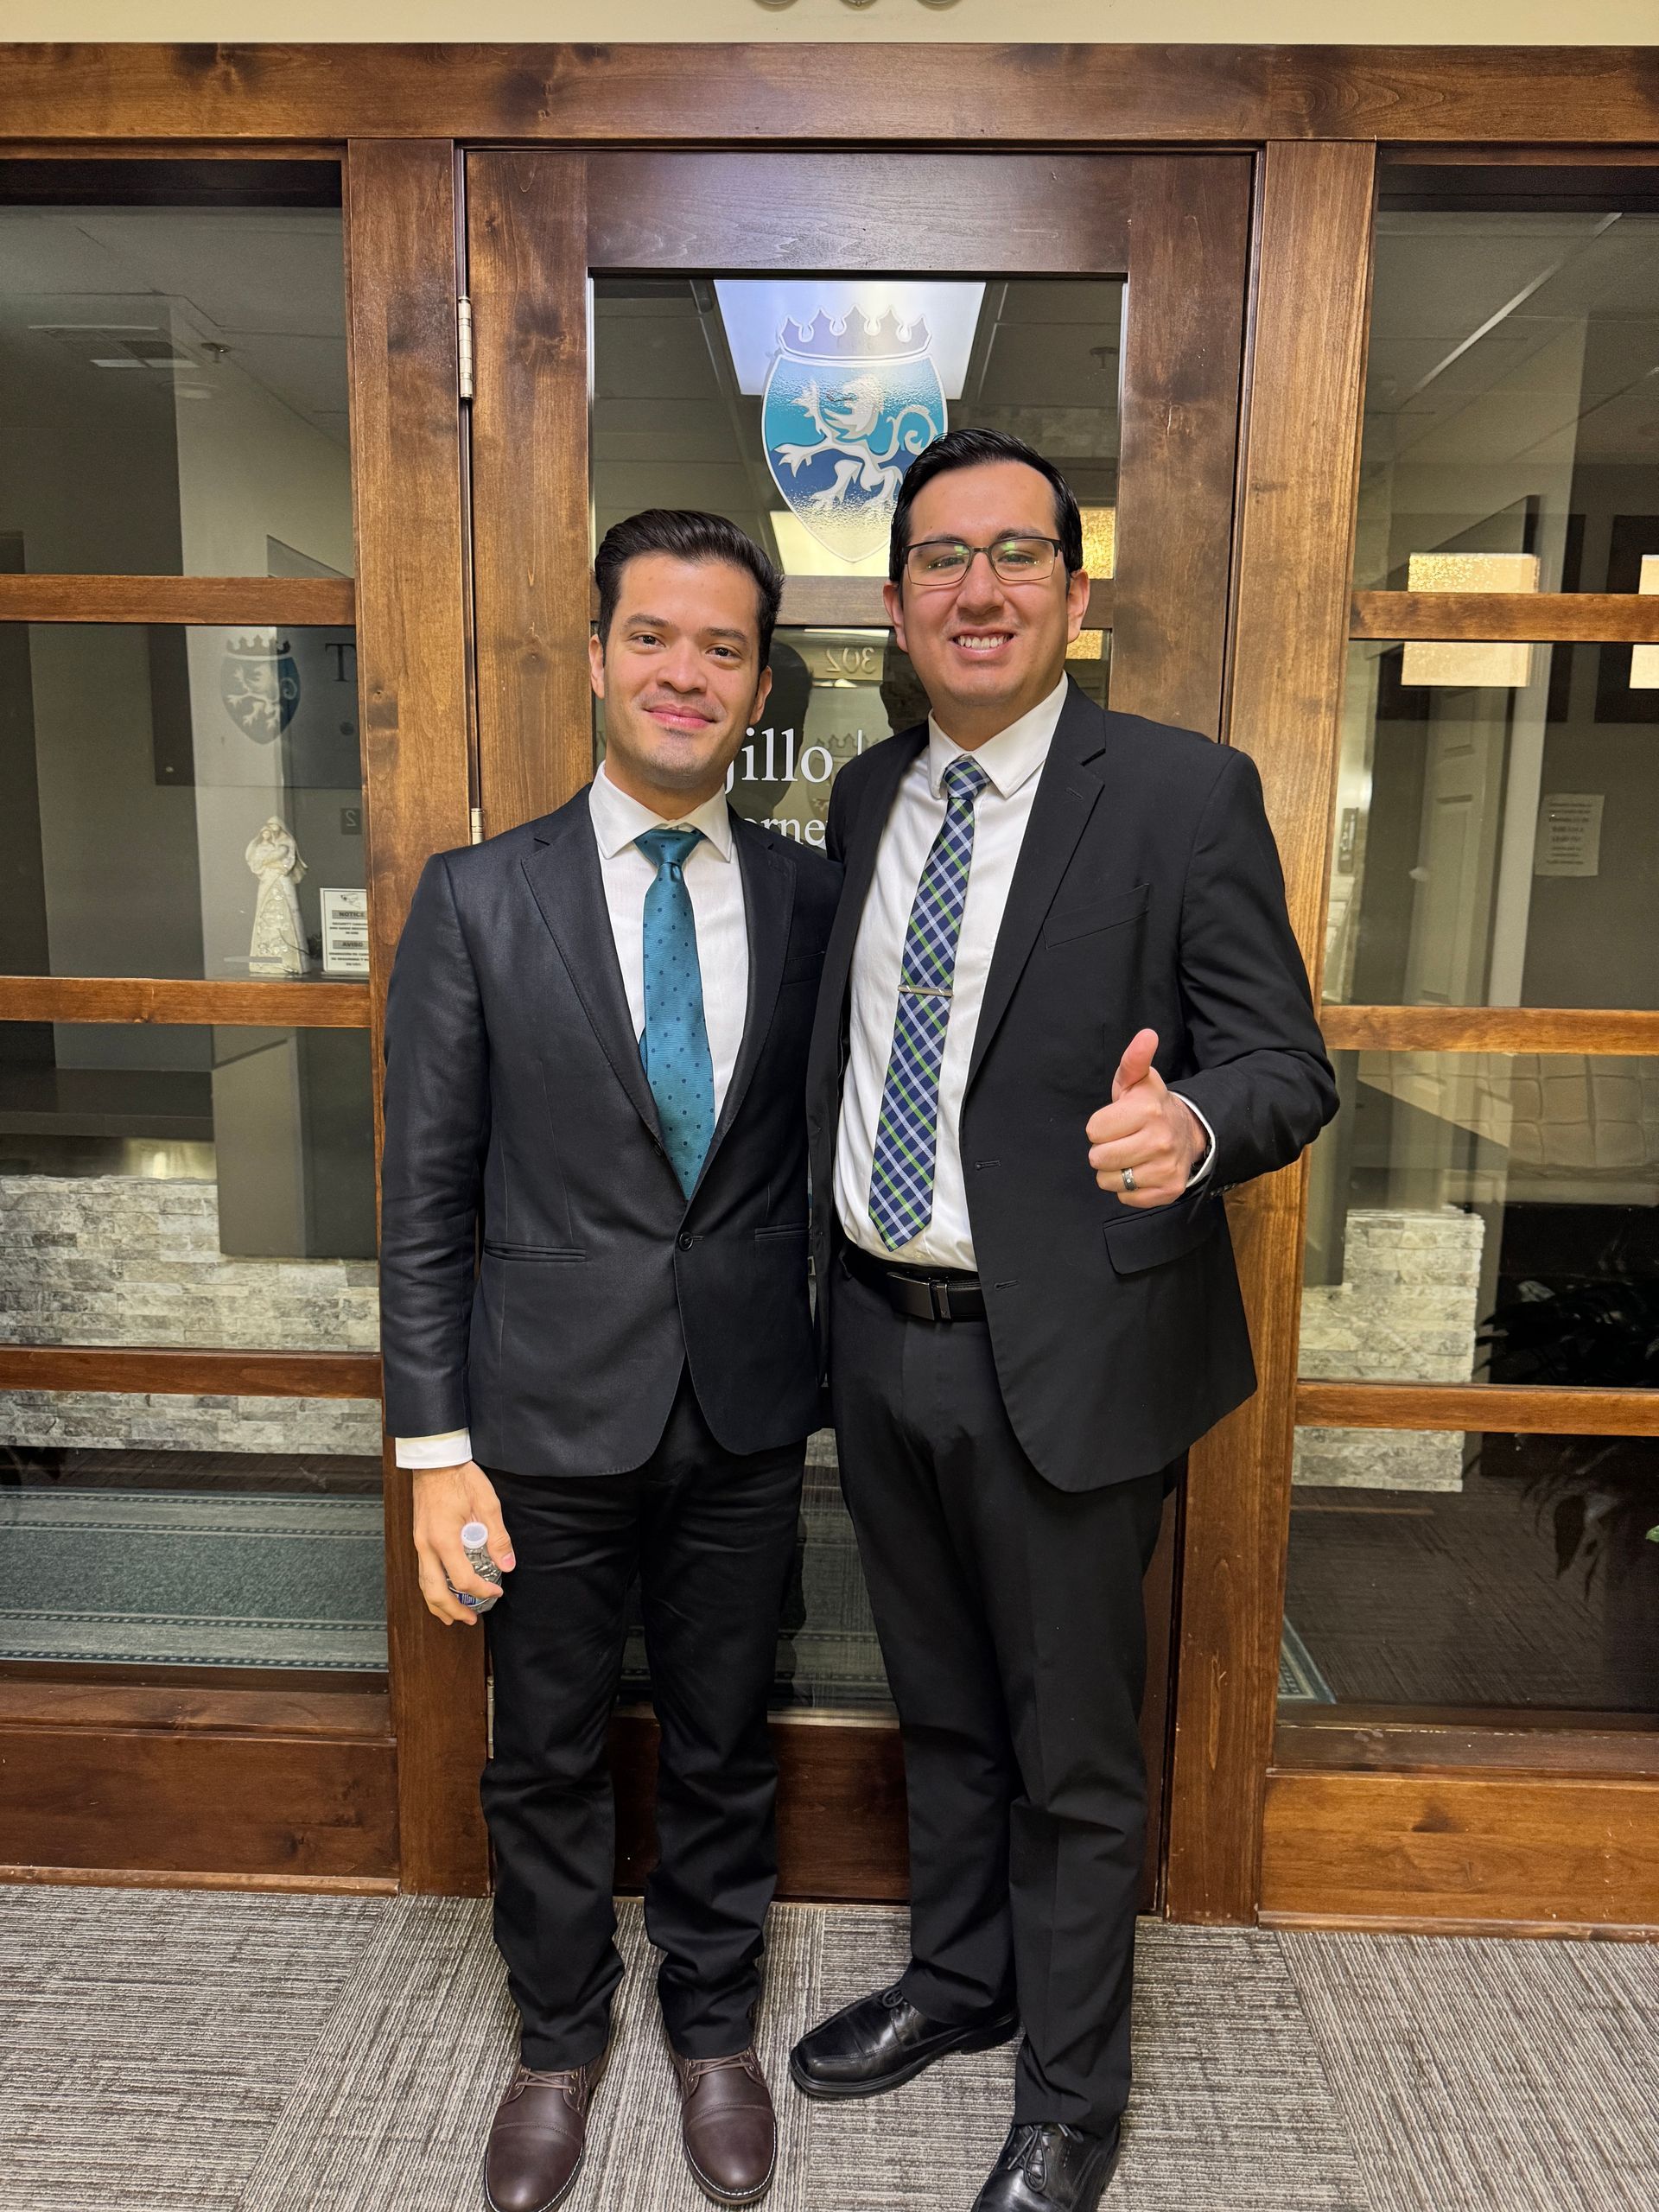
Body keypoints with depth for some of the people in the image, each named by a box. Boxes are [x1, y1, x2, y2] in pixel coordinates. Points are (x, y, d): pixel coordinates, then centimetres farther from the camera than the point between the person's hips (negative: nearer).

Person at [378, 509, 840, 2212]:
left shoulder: (811, 898, -1)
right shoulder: (479, 898, -6)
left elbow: (817, 1155, 6)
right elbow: (425, 1197, -6)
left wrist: (827, 1366, 3)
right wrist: (435, 1449, -8)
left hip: (746, 1421, 2)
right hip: (550, 1418, -1)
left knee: (723, 1747, 19)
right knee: (546, 1756, 18)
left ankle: (713, 2027, 45)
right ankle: (558, 2040, 45)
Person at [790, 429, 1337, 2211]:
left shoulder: (1183, 795, -11)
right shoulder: (865, 797, 7)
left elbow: (1287, 1061, -12)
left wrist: (1191, 1123, -35)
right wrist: (832, 1288, 10)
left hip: (1066, 1353, -5)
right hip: (881, 1336, 6)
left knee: (1072, 1755, 14)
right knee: (939, 1711, 25)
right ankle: (958, 1979, 51)